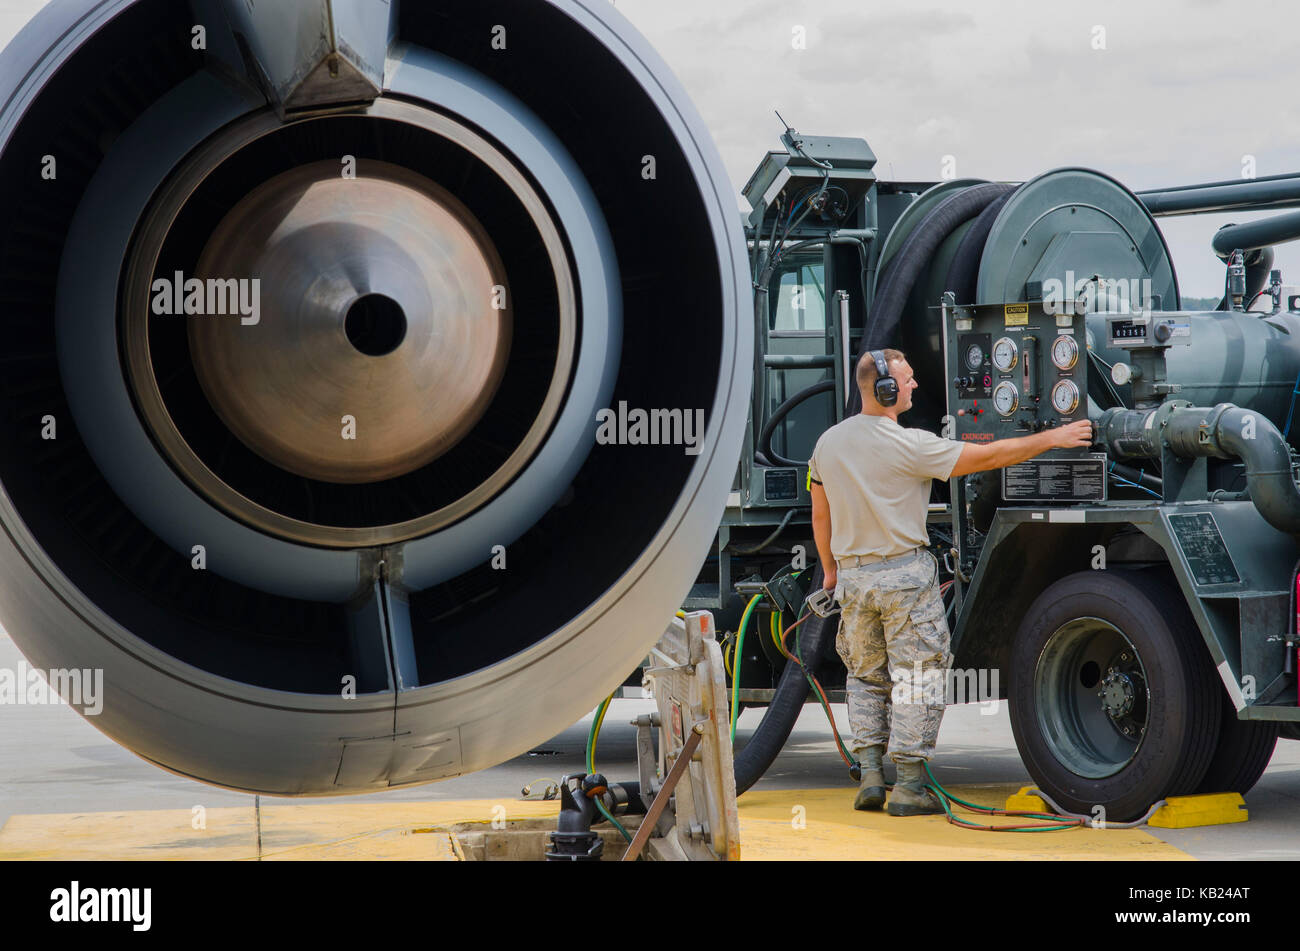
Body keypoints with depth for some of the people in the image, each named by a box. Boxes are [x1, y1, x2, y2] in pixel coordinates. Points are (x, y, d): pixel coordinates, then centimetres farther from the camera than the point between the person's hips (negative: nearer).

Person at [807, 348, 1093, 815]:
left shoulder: (828, 442, 5)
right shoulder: (909, 445, -15)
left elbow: (820, 517, 14)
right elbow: (988, 456, -11)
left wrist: (831, 570, 27)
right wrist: (1051, 439, -2)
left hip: (853, 578, 6)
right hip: (905, 574, -6)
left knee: (866, 676, 17)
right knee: (916, 678, 1)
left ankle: (870, 776, 11)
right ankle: (908, 786, 0)